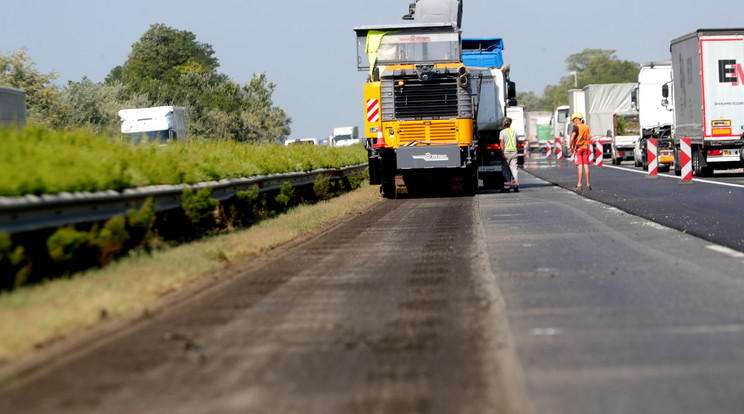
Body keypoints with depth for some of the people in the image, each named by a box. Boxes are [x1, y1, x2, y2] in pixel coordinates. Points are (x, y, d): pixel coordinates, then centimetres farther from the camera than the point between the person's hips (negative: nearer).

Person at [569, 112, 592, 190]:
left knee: (580, 166, -10)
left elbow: (572, 138, -19)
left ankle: (579, 185, -12)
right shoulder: (587, 127, 11)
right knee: (586, 166, 6)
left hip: (578, 148, -5)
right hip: (585, 148, 5)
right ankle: (588, 185, 5)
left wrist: (571, 148, -8)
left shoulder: (576, 127, -8)